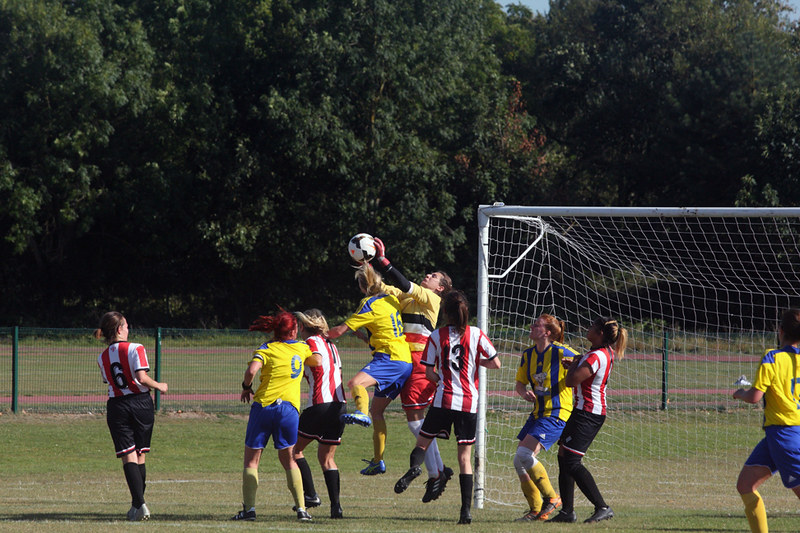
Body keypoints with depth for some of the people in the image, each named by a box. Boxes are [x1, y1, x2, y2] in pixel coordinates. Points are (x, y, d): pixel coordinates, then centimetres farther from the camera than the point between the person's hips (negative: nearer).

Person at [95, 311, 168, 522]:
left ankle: (139, 504, -17)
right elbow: (142, 378, -15)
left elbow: (110, 382, 9)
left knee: (128, 457, -3)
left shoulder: (102, 358, 8)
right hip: (141, 405, -2)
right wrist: (158, 386, 1)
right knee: (140, 457, 11)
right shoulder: (135, 349, -7)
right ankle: (138, 503, 18)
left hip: (116, 407, 2)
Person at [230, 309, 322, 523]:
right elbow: (317, 361, 29)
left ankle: (249, 508, -1)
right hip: (289, 408, 2)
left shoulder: (266, 349, 1)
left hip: (263, 405, -2)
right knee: (289, 460, 12)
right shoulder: (301, 348, 9)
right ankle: (301, 508, 3)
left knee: (251, 459, 7)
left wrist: (246, 387, 1)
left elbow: (252, 370, -16)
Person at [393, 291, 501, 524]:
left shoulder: (437, 336, 0)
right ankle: (466, 510, -1)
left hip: (444, 400, -1)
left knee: (422, 442, 12)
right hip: (469, 402, 1)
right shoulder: (476, 334, -1)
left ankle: (414, 467, -23)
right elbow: (495, 363, -1)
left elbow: (429, 373, 2)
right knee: (465, 457, 6)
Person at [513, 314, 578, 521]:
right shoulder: (528, 355, 9)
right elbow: (520, 382, 16)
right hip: (538, 414, 8)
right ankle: (536, 510, 15)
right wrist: (524, 392, -8)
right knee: (519, 463, 4)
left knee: (523, 456, -20)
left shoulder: (560, 352, -12)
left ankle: (551, 497, -5)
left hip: (556, 415, -8)